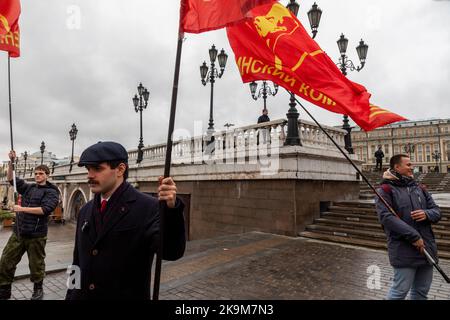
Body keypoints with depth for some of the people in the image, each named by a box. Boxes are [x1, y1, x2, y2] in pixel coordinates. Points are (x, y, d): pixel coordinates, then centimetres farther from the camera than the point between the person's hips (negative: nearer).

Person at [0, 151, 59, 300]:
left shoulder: (51, 192, -6)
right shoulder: (28, 188, 11)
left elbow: (44, 209, -18)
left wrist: (22, 208, -17)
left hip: (36, 235, -5)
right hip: (18, 232, 5)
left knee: (36, 265, 7)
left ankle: (38, 290, 27)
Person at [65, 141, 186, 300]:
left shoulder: (148, 207, -17)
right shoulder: (85, 211, 4)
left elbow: (170, 251, -30)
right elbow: (78, 262, 11)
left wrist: (171, 208, -44)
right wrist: (71, 296, 9)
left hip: (128, 296, -5)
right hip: (83, 295, 6)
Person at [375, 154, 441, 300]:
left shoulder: (420, 189, 14)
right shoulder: (386, 190, -8)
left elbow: (436, 211, 13)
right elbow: (386, 216, -19)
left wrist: (427, 214, -12)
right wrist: (414, 236, -22)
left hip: (427, 248, 7)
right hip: (403, 250, -7)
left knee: (422, 291, 18)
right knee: (400, 291, 1)